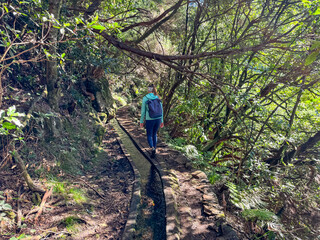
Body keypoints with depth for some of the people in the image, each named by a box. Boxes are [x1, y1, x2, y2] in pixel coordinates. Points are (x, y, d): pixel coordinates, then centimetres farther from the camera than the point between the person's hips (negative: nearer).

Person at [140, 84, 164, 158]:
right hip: (158, 119, 4)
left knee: (149, 136, 10)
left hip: (149, 120, -4)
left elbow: (143, 111, -7)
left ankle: (152, 148, -15)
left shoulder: (145, 98, -9)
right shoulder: (158, 98, 1)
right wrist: (162, 121, 11)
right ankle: (154, 149, 27)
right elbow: (161, 110, 4)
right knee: (154, 134, 23)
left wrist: (141, 121, 3)